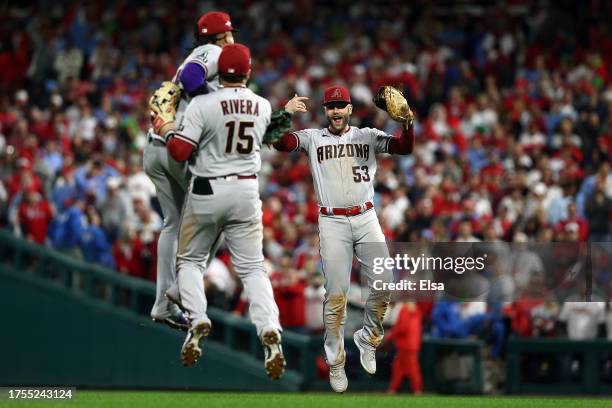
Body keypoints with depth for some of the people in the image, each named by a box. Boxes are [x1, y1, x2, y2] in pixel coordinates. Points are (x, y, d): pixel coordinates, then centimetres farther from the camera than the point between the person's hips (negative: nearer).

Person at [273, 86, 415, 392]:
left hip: (366, 219, 1)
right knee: (336, 295, -4)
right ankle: (335, 362, 6)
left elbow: (405, 148, -5)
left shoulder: (368, 136, 8)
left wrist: (407, 122, -24)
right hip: (332, 222, -1)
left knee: (383, 286, -5)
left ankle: (367, 340, 20)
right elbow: (280, 144, -10)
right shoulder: (312, 138, 6)